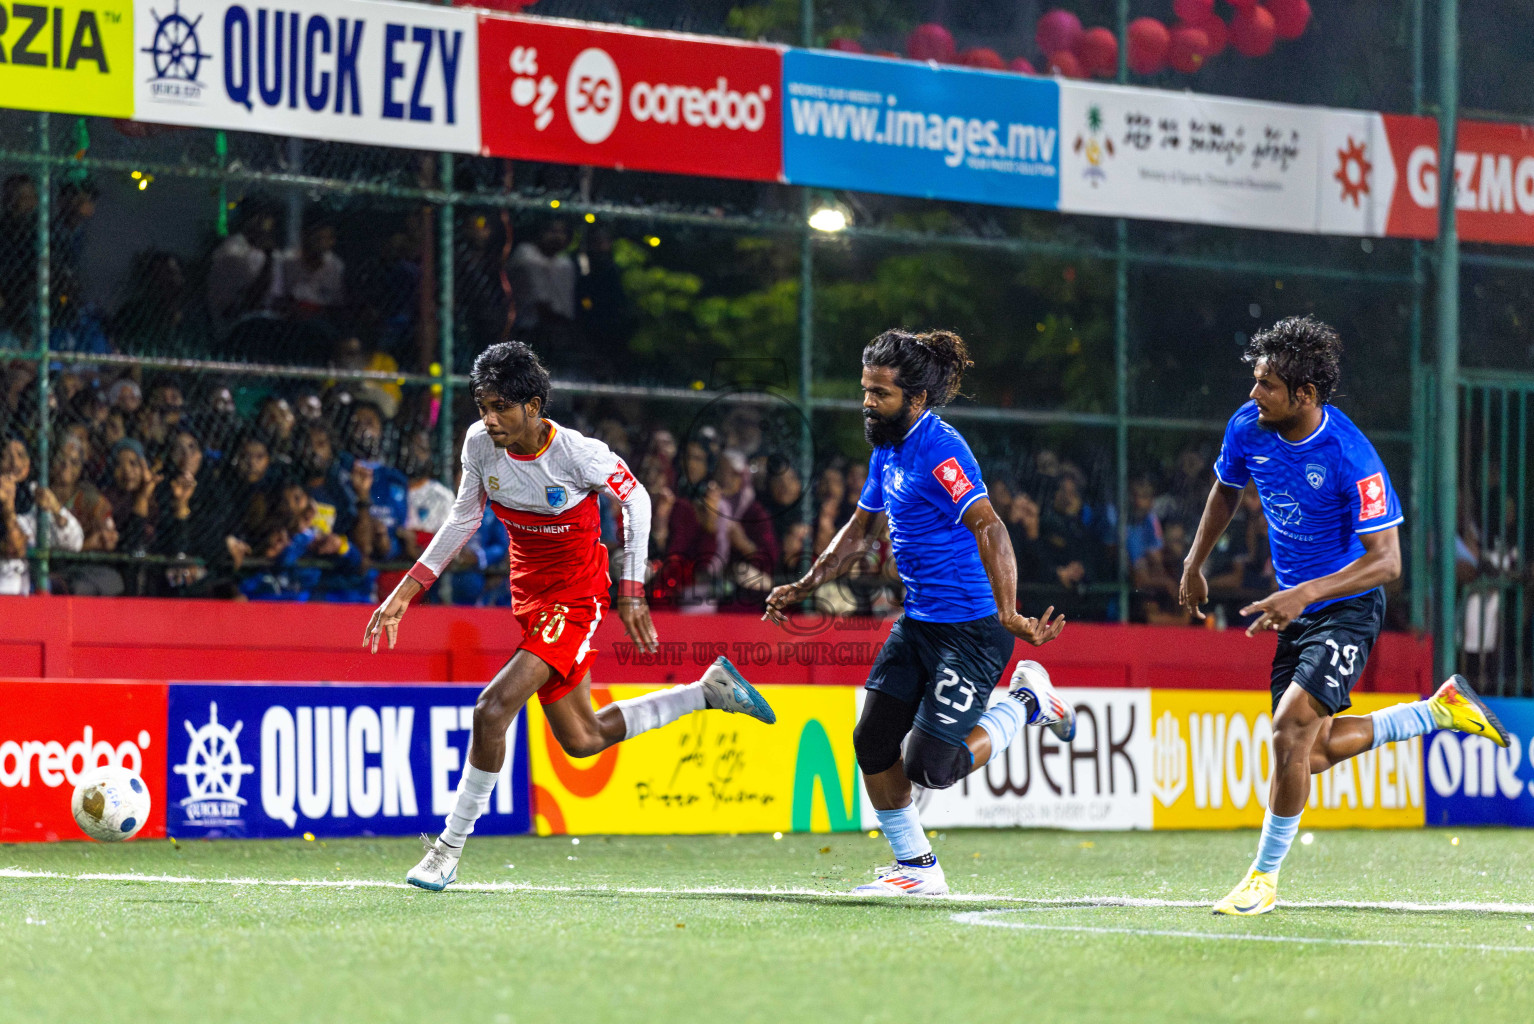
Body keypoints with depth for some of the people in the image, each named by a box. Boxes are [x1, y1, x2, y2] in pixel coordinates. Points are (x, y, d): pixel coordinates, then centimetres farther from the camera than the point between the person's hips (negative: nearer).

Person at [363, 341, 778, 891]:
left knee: (492, 710, -23)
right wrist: (405, 592, 0)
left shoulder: (578, 453, -24)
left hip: (575, 597, -7)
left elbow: (635, 497, -7)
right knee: (581, 741, 16)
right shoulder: (480, 444, -9)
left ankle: (450, 847, -10)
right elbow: (464, 520, 5)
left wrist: (632, 590, -7)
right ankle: (710, 689, 35)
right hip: (529, 595, 7)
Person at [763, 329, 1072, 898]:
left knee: (929, 768, -11)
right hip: (918, 622, 9)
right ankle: (916, 868, 17)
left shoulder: (939, 450, -19)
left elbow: (989, 529, -27)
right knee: (873, 743, 5)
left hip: (969, 630, -9)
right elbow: (860, 528, 25)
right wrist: (803, 588, 19)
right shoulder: (888, 448, 11)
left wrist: (1007, 615, -37)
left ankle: (1026, 702, 11)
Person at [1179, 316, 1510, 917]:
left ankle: (1264, 877, -7)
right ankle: (1440, 708, 26)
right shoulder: (1248, 428, -7)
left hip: (1348, 605, -7)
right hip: (1297, 605, 8)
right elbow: (1226, 490, 17)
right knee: (1312, 752, 7)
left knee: (1291, 727, -21)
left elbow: (1386, 560, -25)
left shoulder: (1350, 456, -26)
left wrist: (1304, 594, -35)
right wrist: (1194, 565, 19)